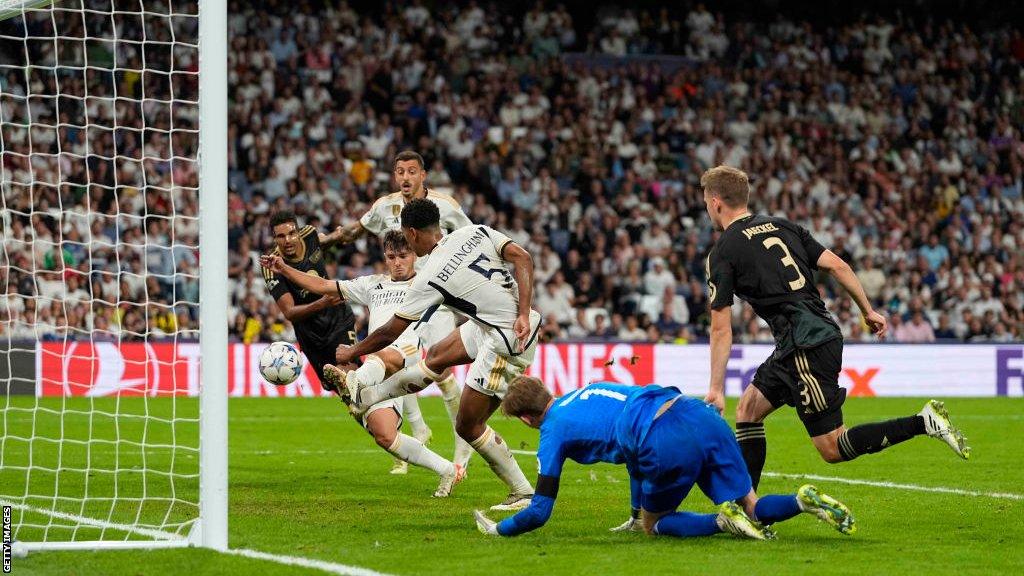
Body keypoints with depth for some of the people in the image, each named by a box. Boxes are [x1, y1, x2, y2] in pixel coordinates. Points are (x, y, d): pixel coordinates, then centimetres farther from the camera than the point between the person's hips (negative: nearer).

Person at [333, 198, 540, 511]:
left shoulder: (430, 277, -13)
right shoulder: (476, 232, 1)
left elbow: (388, 333, -2)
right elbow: (523, 258, -9)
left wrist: (350, 353, 15)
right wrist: (524, 315, -10)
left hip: (508, 342, -9)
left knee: (468, 426, 2)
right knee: (436, 357, 20)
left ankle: (524, 494, 7)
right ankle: (363, 395, 34)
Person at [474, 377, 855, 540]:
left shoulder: (553, 432, 11)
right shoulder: (589, 389, 34)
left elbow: (538, 513, 10)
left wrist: (498, 529, 29)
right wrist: (635, 514, 49)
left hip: (669, 446, -7)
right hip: (700, 415, 7)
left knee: (654, 525, 17)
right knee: (752, 509, 14)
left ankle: (723, 521, -8)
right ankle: (806, 501, -13)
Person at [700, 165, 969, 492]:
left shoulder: (723, 253, -5)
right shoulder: (782, 227, 14)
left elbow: (721, 329, -7)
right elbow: (836, 265, 9)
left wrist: (716, 389, -4)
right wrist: (868, 312, 18)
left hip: (805, 349, -9)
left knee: (832, 449, -5)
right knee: (747, 411, 17)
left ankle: (923, 423, -15)